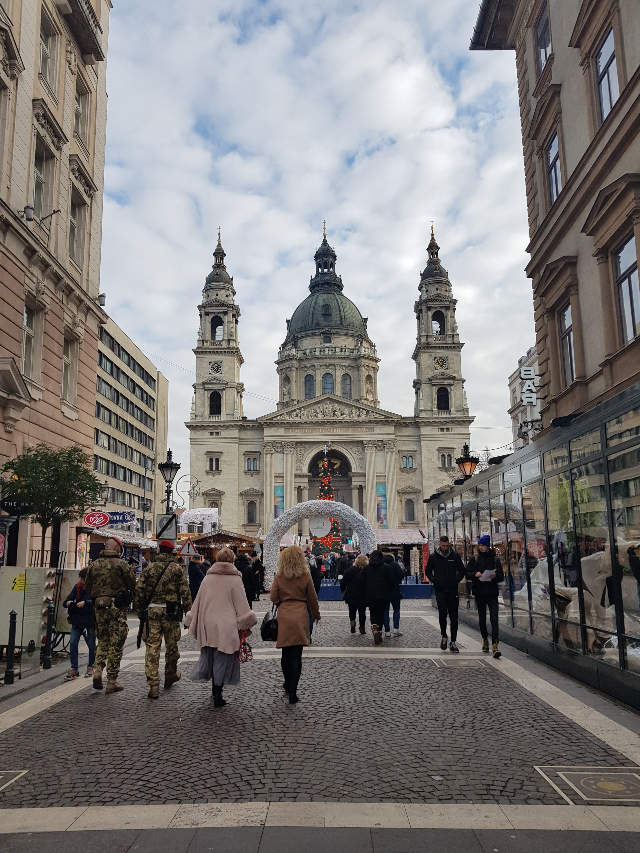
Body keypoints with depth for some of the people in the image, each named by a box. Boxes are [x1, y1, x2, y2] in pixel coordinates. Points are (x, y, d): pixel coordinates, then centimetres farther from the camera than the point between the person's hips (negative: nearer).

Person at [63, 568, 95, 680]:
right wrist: (67, 603, -17)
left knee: (91, 645, 7)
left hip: (90, 621, -4)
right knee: (73, 642, -7)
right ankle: (74, 669, 3)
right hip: (77, 620, 4)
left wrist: (85, 603, -34)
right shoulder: (78, 587, 7)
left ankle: (90, 667, 26)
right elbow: (66, 601, 6)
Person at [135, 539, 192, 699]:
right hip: (171, 612, -1)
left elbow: (139, 591, 2)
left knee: (152, 647, 1)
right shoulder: (177, 568, 0)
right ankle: (170, 676, 32)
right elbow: (185, 592, -3)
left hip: (151, 610, 1)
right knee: (171, 645, 16)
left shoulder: (148, 568, 4)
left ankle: (153, 684, -4)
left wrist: (139, 610, 10)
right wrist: (188, 611, 3)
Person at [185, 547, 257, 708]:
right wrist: (246, 625, 6)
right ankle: (217, 697, 6)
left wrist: (192, 622, 22)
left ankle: (216, 694, 18)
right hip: (226, 627, -4)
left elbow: (198, 602, 12)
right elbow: (242, 605, -3)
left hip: (207, 625, 4)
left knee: (211, 657, 13)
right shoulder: (235, 579, -5)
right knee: (222, 660, 3)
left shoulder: (207, 578, 6)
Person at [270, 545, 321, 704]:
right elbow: (312, 598, 4)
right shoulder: (306, 576, -3)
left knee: (286, 653, 16)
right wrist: (316, 614, 19)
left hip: (283, 616, 1)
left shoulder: (279, 577, -2)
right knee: (296, 655, -1)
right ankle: (292, 692, -4)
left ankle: (288, 684, 31)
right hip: (300, 616, -1)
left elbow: (273, 597, -2)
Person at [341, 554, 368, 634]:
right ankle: (362, 628, 16)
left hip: (351, 594, 0)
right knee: (362, 611, 12)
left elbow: (343, 581, 1)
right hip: (362, 595, 0)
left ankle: (352, 621, -10)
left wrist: (343, 589, 16)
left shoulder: (350, 570, -6)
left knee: (352, 610, 14)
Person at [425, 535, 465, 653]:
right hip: (440, 590, -1)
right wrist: (434, 581, -3)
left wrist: (456, 580, -2)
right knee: (442, 613, -9)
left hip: (453, 590, 1)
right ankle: (443, 636, 14)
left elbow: (462, 570, 13)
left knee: (454, 617, 2)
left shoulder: (455, 555, 4)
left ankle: (453, 642, 9)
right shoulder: (433, 557, 2)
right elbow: (428, 571, 12)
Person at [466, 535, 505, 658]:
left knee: (494, 620, -12)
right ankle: (485, 640, 34)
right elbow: (467, 574, 4)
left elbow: (501, 577, 5)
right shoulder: (474, 559, 6)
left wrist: (495, 576, -17)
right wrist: (475, 574, -16)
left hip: (492, 593, -2)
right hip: (479, 593, 2)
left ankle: (495, 646, -17)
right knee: (482, 619, 12)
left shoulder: (495, 559, 4)